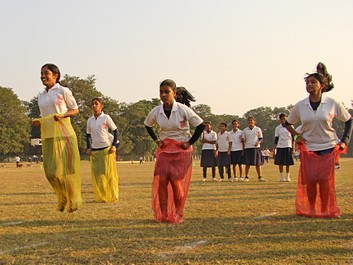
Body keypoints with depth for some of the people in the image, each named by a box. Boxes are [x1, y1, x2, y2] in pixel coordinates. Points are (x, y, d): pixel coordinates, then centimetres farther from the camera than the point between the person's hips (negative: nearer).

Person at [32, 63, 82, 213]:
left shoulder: (63, 91, 0)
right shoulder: (41, 97, 16)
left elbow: (75, 110, 3)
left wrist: (62, 115, -15)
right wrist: (38, 122, 1)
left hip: (64, 134, -5)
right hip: (48, 136, 5)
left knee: (67, 168, -2)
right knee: (51, 171, -2)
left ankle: (73, 200, 13)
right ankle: (62, 198, 19)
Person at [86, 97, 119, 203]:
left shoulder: (106, 118, -2)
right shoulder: (90, 120, 9)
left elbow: (115, 131, 2)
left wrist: (114, 145, -7)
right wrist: (88, 148, 7)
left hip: (107, 149, -4)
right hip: (94, 150, 4)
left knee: (109, 173, -3)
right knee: (96, 174, 0)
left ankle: (112, 196, 5)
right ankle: (100, 197, 7)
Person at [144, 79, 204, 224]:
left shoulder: (183, 110, -15)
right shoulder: (156, 112, -3)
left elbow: (200, 125, -8)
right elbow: (147, 125, 19)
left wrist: (190, 142, -7)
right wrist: (156, 140, 8)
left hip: (181, 149, -3)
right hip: (164, 149, 3)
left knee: (176, 181, -8)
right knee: (161, 180, -9)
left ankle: (178, 215, 10)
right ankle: (163, 215, 0)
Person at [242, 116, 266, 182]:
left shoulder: (258, 129, 5)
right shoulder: (245, 130, 8)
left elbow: (261, 139, 4)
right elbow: (243, 139, 12)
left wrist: (258, 142, -15)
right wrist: (242, 140, -11)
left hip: (256, 148, -1)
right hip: (247, 148, 1)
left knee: (257, 163, 2)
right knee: (247, 163, -1)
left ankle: (259, 177, 8)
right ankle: (246, 177, 5)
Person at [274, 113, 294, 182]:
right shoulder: (278, 128, 7)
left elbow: (293, 137, 6)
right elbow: (276, 138, 6)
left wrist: (293, 146, -1)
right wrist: (274, 148, 1)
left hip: (288, 146, -1)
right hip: (280, 147, 1)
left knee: (288, 162, 0)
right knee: (280, 162, 1)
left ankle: (287, 176, 9)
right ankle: (281, 177, 9)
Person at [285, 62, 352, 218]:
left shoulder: (332, 104, -6)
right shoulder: (300, 106, -1)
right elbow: (287, 123, 15)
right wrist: (297, 135, 0)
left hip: (328, 148, -2)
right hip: (308, 148, 2)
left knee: (325, 180, -5)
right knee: (310, 180, -2)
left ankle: (326, 211, 9)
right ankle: (311, 210, 15)